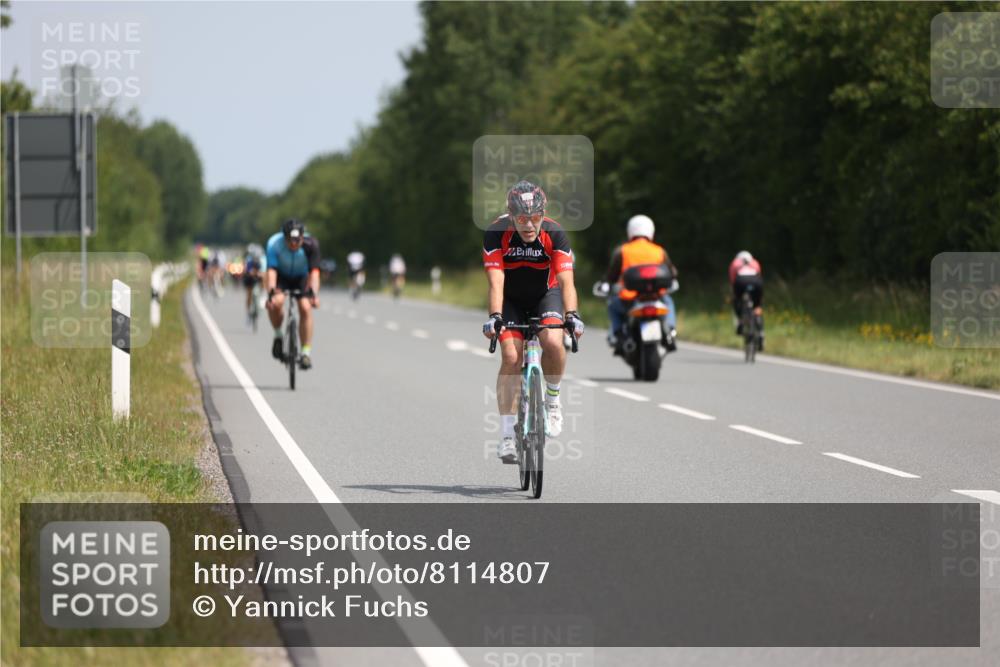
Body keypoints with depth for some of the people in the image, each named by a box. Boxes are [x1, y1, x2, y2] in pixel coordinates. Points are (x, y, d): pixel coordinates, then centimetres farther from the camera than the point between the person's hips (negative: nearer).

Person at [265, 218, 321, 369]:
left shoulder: (310, 245, -29)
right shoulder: (274, 243, -30)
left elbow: (314, 271, -33)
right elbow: (271, 270, -36)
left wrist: (314, 293, -48)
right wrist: (271, 293, -50)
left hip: (302, 277, 0)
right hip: (282, 276, 0)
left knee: (305, 307, -22)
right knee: (276, 302, -29)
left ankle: (306, 353, -12)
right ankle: (278, 335, -2)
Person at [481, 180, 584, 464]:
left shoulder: (555, 233, -26)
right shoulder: (497, 233, -26)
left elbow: (566, 281, -33)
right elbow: (496, 282, -32)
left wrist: (572, 315, -48)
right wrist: (494, 317, -47)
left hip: (545, 295, 0)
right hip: (511, 300, 0)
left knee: (553, 342, -28)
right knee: (510, 357, -17)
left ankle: (551, 398, -1)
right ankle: (508, 435, -11)